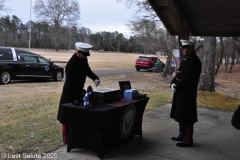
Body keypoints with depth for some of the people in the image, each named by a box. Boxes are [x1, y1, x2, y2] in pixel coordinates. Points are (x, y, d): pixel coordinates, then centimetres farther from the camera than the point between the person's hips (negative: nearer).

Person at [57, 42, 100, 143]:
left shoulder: (83, 59, -3)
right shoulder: (71, 64, -28)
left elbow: (87, 71, 13)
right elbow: (70, 84, -28)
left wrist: (95, 78, -7)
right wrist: (83, 92, -37)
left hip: (79, 91, 8)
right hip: (70, 94, -8)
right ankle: (67, 139, 16)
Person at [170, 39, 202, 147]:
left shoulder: (195, 61, -15)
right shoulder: (185, 60, 15)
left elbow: (187, 78, -21)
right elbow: (178, 74, 16)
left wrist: (176, 87, -15)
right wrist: (173, 84, 0)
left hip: (187, 94, -10)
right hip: (180, 92, 10)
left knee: (186, 117, -2)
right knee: (180, 115, 18)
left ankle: (187, 140, 8)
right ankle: (182, 135, 32)